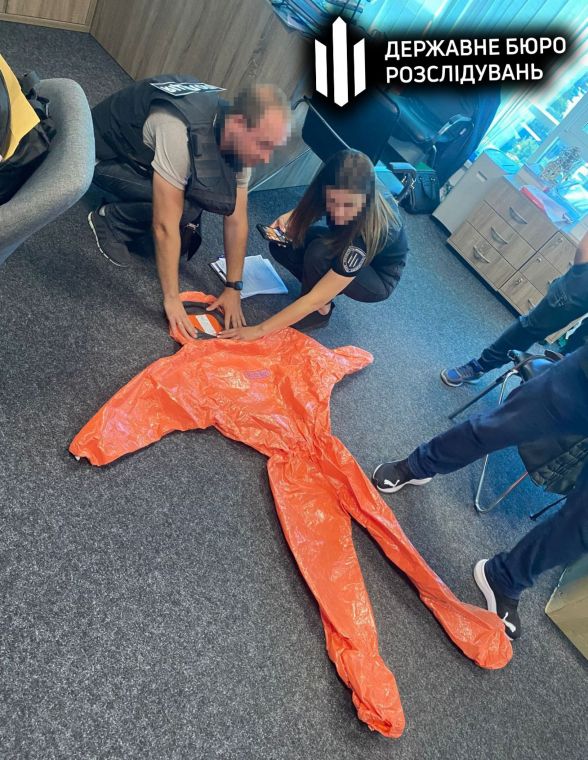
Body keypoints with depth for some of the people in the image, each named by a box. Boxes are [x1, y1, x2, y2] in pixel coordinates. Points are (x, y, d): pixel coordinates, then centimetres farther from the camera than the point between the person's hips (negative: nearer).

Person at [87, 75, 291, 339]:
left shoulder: (240, 140, -18)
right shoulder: (181, 134, -40)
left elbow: (236, 220, -13)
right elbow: (164, 226, -38)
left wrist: (233, 288, -12)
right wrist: (172, 299, -32)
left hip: (142, 149, 6)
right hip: (103, 154, -6)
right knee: (184, 209, -27)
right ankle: (110, 222, -6)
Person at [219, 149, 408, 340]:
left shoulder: (367, 232, -41)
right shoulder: (337, 195, -25)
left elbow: (315, 300, -40)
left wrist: (260, 329, -38)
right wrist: (287, 217, -19)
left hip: (379, 280, -6)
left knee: (320, 253, -35)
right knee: (281, 245, -16)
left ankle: (321, 312, -10)